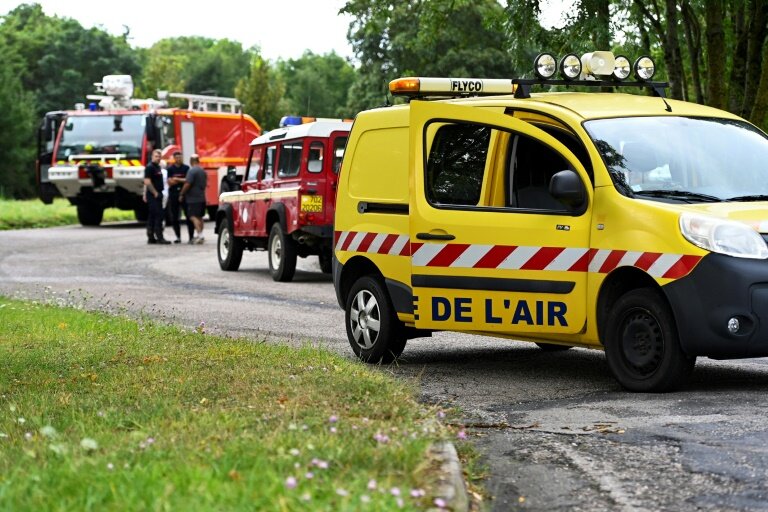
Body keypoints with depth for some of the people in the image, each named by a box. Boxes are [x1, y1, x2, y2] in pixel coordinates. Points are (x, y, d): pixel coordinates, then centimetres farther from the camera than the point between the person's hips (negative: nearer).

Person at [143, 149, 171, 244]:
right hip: (153, 196, -9)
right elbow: (147, 182, -19)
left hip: (158, 194, 9)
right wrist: (155, 193, -17)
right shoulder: (150, 167, -11)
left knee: (152, 217, 10)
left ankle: (151, 238, 13)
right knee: (158, 215, -12)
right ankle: (159, 237, -12)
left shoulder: (158, 167, 17)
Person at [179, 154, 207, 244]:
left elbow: (187, 184, -20)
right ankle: (199, 236, 22)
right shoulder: (203, 171, 14)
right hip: (202, 197, 9)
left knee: (193, 217, -12)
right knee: (199, 217, 16)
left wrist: (181, 194, -12)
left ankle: (200, 235, -23)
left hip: (193, 198, -9)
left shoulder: (192, 171, -14)